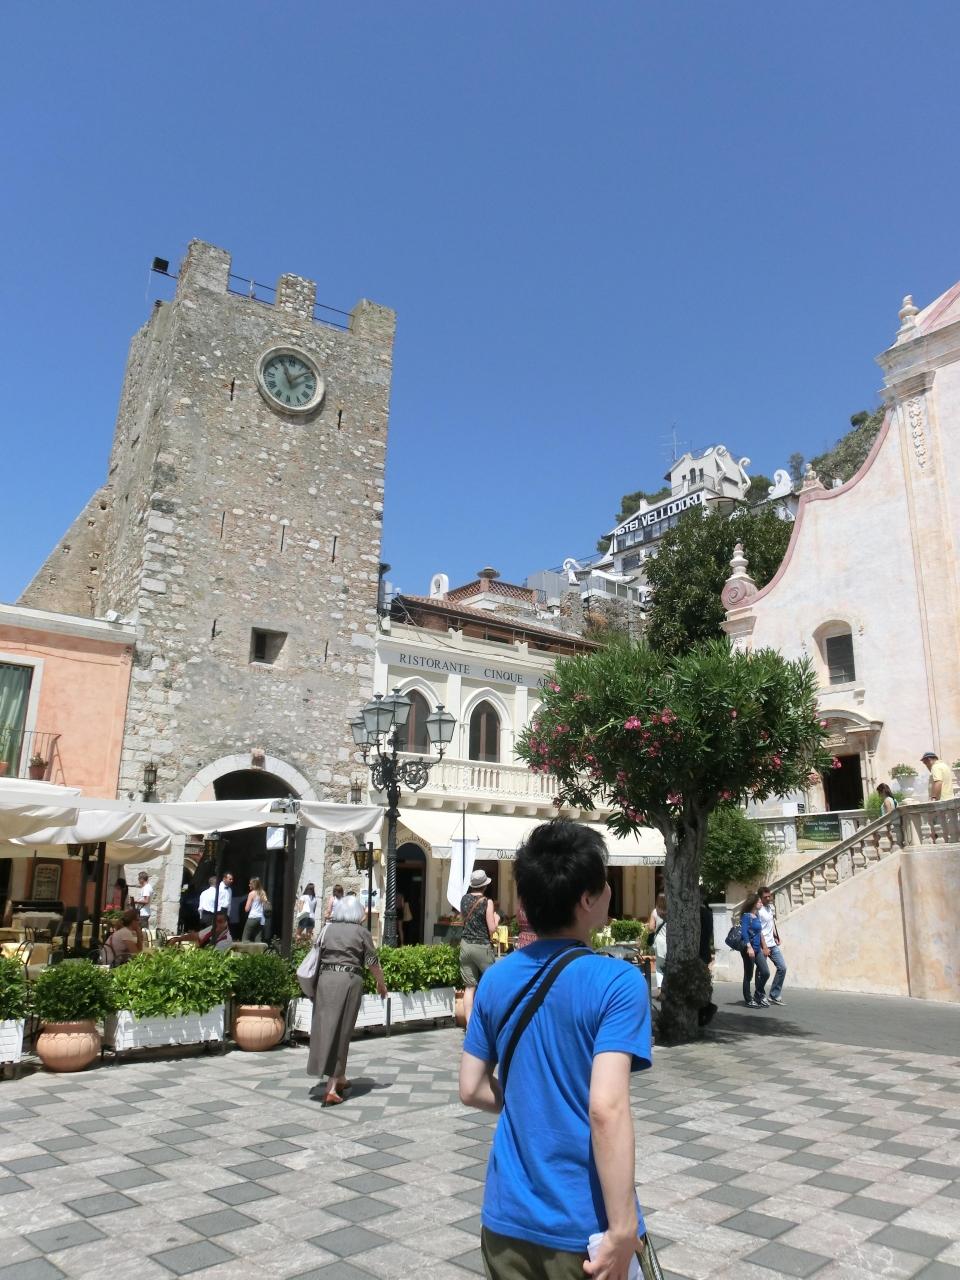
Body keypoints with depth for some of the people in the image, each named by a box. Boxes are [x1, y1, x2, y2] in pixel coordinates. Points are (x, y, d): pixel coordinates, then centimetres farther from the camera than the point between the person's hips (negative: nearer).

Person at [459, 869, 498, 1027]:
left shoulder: (464, 899, 4)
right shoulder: (487, 902, -11)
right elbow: (492, 929, -9)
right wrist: (496, 918, 9)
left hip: (466, 945, 4)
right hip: (482, 947, -4)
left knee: (469, 987, 5)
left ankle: (469, 1024, 4)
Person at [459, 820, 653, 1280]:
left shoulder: (495, 979, -2)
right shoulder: (617, 982, -19)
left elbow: (472, 1089, 5)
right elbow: (606, 1109, -26)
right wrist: (623, 1228, -19)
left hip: (506, 1216, 5)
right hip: (582, 1227, -4)